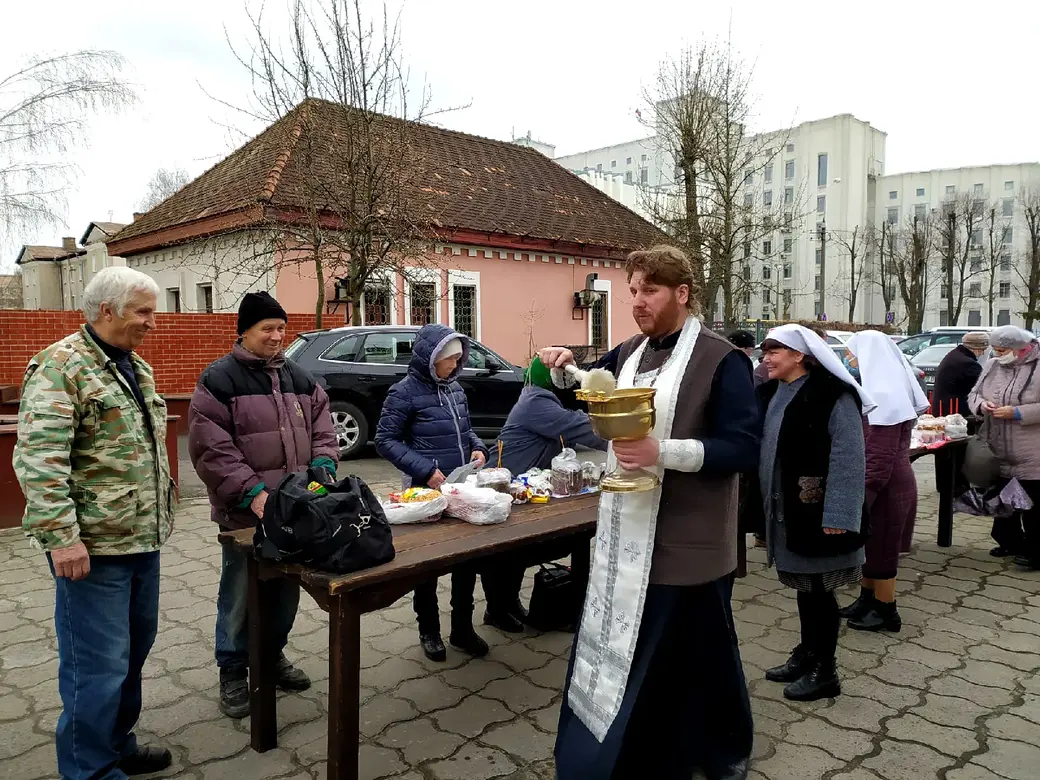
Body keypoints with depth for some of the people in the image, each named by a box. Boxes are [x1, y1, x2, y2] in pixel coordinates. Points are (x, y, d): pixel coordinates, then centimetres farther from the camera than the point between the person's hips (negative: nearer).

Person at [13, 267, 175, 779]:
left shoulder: (137, 368, 14)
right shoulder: (60, 366, -13)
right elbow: (39, 459, -20)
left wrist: (162, 511, 20)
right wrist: (61, 535, -23)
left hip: (142, 538, 9)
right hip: (93, 546, -9)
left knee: (134, 647, 18)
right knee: (98, 664, 0)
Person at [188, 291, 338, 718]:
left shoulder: (299, 377, 11)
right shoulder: (219, 379, -8)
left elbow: (321, 428, 15)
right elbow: (210, 448, -14)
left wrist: (324, 464, -4)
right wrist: (252, 492, -20)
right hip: (245, 512, -5)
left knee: (286, 590, 17)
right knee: (240, 595, 6)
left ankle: (273, 654, 36)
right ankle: (233, 672, 24)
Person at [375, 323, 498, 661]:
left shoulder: (455, 389, 8)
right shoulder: (405, 392, -12)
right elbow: (385, 440, -12)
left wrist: (478, 448, -1)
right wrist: (424, 470, -21)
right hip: (427, 491, -6)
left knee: (467, 557, 11)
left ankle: (463, 628, 27)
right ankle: (429, 631, 27)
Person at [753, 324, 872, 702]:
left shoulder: (832, 395, -15)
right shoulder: (770, 394, 8)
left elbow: (847, 457, -20)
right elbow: (762, 448, 17)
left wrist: (837, 514, -24)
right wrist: (762, 505, 11)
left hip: (817, 512, -7)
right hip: (785, 509, 7)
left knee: (820, 589, 4)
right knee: (804, 586, 19)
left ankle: (825, 671, 19)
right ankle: (807, 655, 33)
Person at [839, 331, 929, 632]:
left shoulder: (883, 396, -22)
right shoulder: (881, 390, 10)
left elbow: (880, 461, -25)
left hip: (885, 487, -10)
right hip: (884, 483, 10)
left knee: (881, 549, 5)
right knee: (870, 546, 19)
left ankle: (886, 613, 19)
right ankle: (867, 600, 33)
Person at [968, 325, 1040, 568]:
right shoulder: (992, 366, 8)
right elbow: (974, 394, 14)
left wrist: (1017, 413, -22)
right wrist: (981, 404, -7)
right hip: (999, 453, 6)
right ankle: (1010, 542, 32)